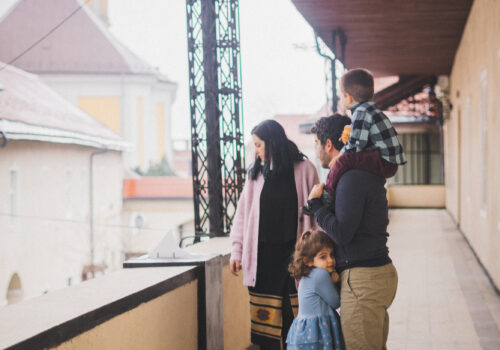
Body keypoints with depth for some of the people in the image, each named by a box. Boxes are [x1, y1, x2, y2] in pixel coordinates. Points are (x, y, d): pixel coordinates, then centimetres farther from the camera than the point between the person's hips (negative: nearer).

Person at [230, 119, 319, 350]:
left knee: (295, 314, -3)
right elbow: (242, 213, 13)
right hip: (263, 255, 3)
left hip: (294, 252, -2)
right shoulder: (256, 173, 9)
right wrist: (236, 251, 9)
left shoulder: (304, 169, 0)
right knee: (267, 317, 1)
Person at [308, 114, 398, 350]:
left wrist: (315, 203, -8)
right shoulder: (366, 175, 16)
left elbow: (341, 233, -20)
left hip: (363, 279, -10)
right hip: (380, 272, 10)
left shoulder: (352, 179, -16)